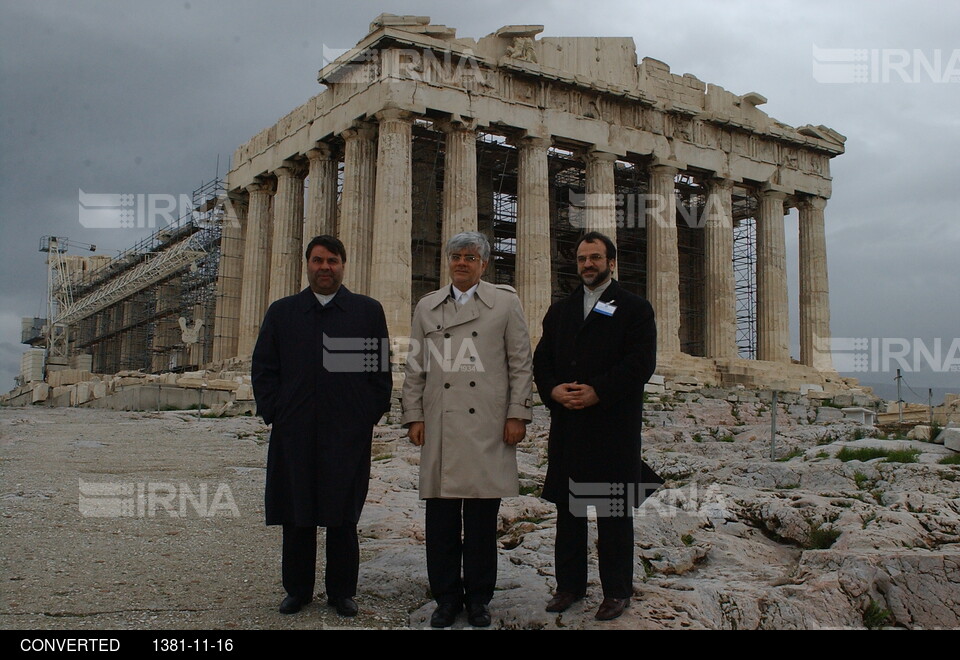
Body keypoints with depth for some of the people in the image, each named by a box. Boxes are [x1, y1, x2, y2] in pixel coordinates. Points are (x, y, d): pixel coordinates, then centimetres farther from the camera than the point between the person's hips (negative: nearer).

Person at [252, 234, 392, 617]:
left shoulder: (369, 311, 8)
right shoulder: (281, 312, 12)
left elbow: (382, 369, 6)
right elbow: (263, 367, 10)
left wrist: (371, 416, -1)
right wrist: (273, 413, 0)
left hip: (349, 433, -1)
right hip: (294, 433, 2)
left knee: (342, 517, 5)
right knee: (296, 516, 7)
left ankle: (342, 591, 18)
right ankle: (297, 589, 21)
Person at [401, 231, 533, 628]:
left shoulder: (505, 303, 8)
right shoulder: (427, 308, 15)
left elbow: (521, 364, 5)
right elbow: (415, 368, 14)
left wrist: (517, 415, -2)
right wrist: (413, 416, 6)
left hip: (487, 427, -2)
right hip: (439, 428, 2)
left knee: (482, 518, 3)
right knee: (440, 517, 4)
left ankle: (478, 598, 17)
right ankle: (447, 596, 17)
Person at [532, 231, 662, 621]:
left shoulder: (635, 309, 2)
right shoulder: (560, 310, 17)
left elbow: (641, 362, -9)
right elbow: (542, 359, 10)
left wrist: (597, 392, -17)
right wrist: (553, 389, -10)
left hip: (613, 425, -4)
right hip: (567, 424, 5)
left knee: (614, 510, 3)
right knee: (568, 507, 9)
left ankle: (617, 591, 13)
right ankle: (570, 584, 20)